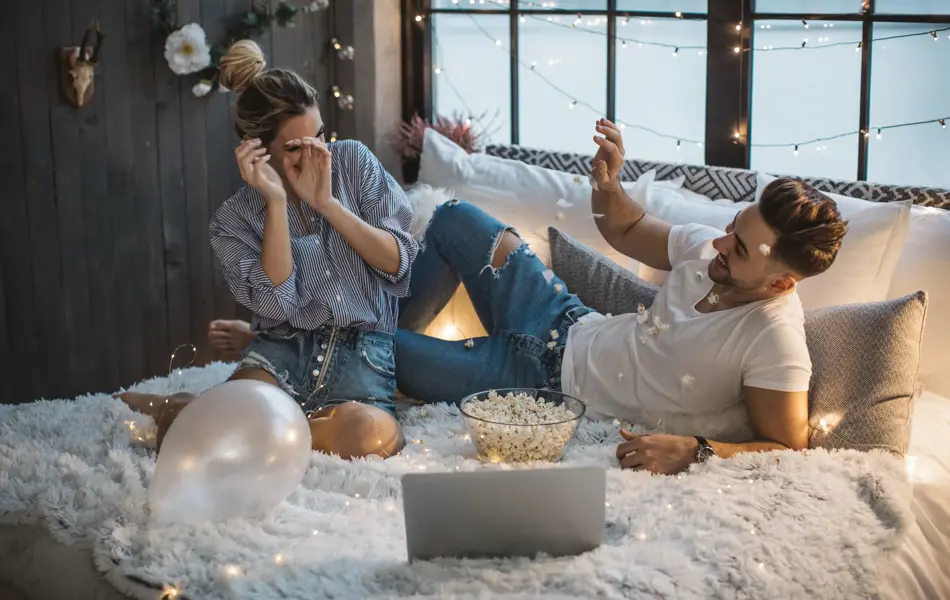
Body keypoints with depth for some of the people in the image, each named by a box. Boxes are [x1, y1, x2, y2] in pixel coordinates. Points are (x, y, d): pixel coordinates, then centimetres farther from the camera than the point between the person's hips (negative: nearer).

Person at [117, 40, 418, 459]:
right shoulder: (235, 219, 4)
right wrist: (276, 201, -16)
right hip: (285, 350, -1)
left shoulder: (354, 162, 6)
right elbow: (278, 303, -12)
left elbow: (398, 263, -2)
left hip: (362, 351, 2)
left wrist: (327, 203, -12)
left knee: (374, 435, -36)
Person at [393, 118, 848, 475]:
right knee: (455, 218, 13)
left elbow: (789, 448, -31)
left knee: (378, 351, -6)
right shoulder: (710, 248, -10)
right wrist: (608, 185, -14)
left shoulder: (774, 338, -30)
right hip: (568, 326, 7)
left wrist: (693, 452, -43)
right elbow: (624, 231, 7)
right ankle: (401, 331, 31)